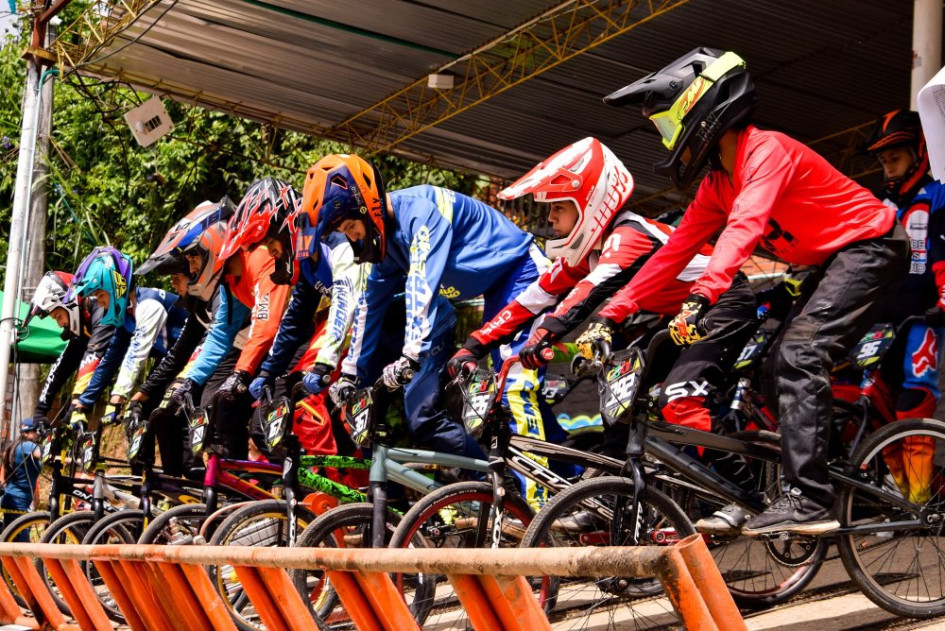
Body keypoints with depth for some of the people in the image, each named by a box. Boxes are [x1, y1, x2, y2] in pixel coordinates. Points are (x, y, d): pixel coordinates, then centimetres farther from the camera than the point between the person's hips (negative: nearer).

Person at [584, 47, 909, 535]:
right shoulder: (718, 183, 5)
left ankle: (808, 500, -26)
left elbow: (744, 228, -38)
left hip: (871, 245, -10)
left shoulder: (767, 150, -22)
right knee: (795, 361, 8)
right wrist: (613, 313, -1)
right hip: (834, 260, 10)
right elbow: (675, 251, 5)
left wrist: (702, 296, -51)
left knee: (799, 353, -22)